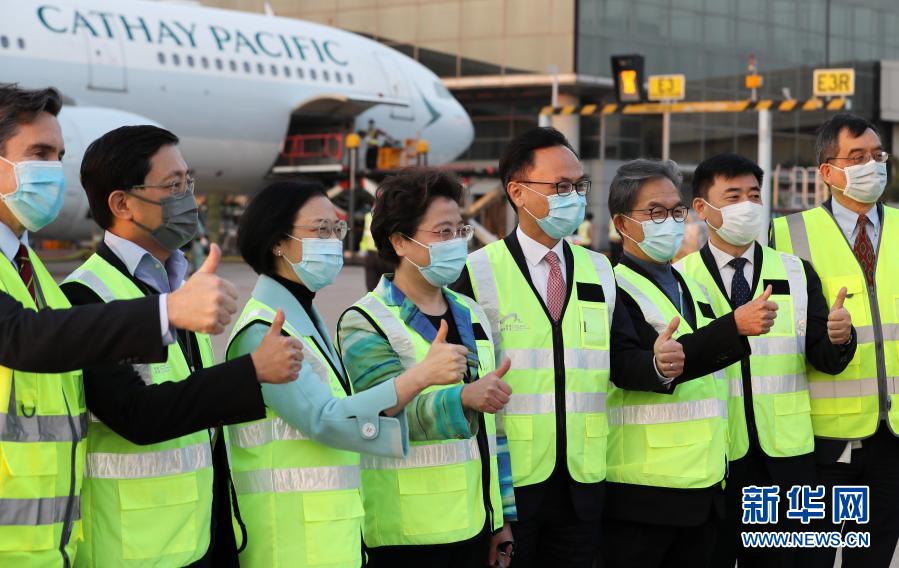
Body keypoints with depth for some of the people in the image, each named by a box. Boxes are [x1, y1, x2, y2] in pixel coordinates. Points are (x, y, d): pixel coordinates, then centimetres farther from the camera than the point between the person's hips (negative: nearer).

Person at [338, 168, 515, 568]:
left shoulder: (470, 314, 14)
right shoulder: (365, 323, -6)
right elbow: (399, 409, -21)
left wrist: (503, 516, 14)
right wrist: (465, 398, -39)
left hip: (476, 525, 6)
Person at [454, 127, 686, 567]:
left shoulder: (598, 271, 11)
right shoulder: (478, 273, -6)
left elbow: (620, 360, 7)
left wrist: (657, 365, -15)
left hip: (583, 481, 5)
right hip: (507, 480, -4)